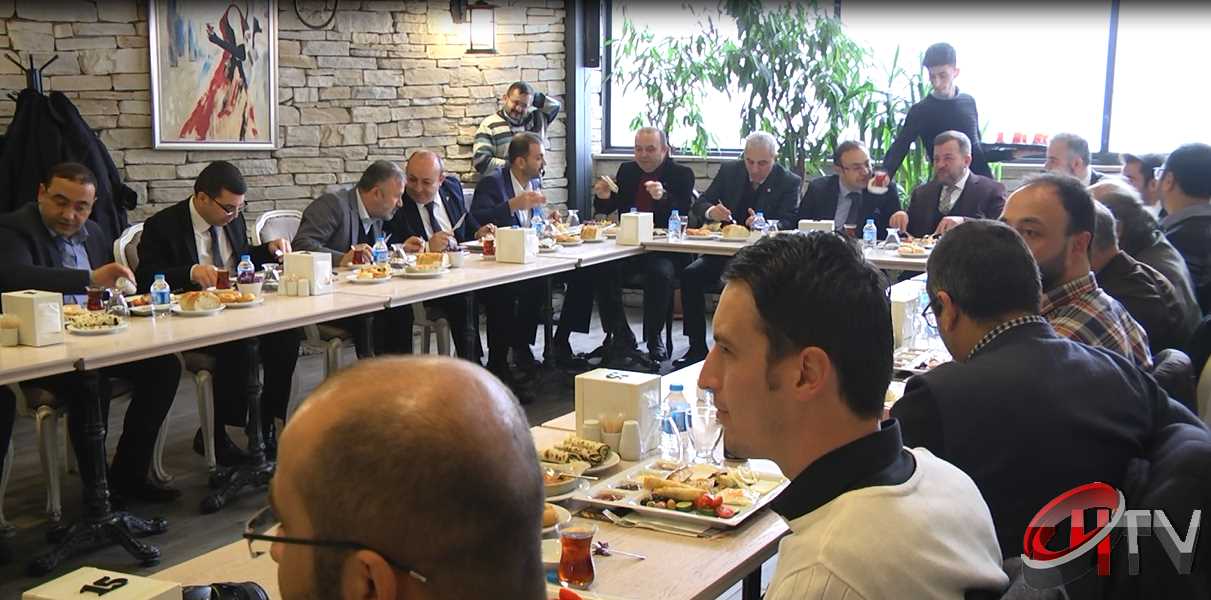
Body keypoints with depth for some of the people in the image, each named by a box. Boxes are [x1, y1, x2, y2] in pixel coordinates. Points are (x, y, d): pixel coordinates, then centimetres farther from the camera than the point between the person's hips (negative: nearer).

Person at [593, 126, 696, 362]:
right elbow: (605, 210, 20)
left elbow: (685, 216, -11)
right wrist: (603, 198, -4)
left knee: (660, 272, -34)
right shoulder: (627, 170, 15)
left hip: (665, 249, -4)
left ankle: (654, 338, -16)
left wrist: (663, 197, -29)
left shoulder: (681, 174, 2)